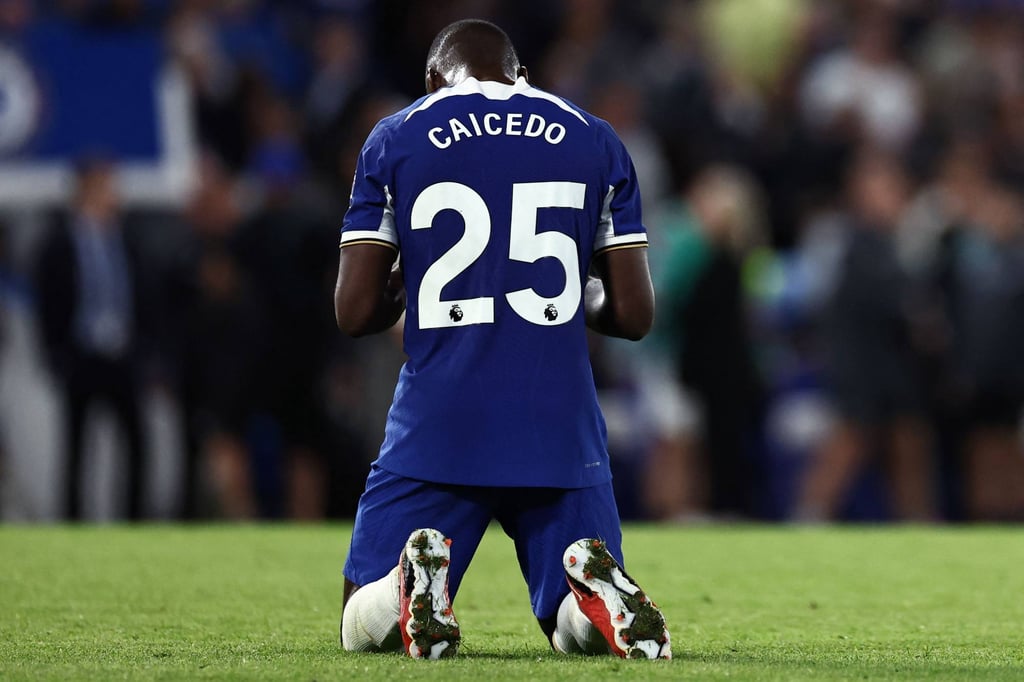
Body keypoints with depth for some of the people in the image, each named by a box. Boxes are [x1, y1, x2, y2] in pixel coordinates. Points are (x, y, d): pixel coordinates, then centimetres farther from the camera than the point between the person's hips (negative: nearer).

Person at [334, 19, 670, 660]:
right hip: (559, 432, 1)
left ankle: (414, 582, -25)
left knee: (367, 630, 9)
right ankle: (596, 585, -23)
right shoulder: (596, 143, 9)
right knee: (583, 633, 12)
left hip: (437, 431, -1)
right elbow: (633, 315, 6)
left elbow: (356, 312, 1)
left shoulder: (395, 140, 5)